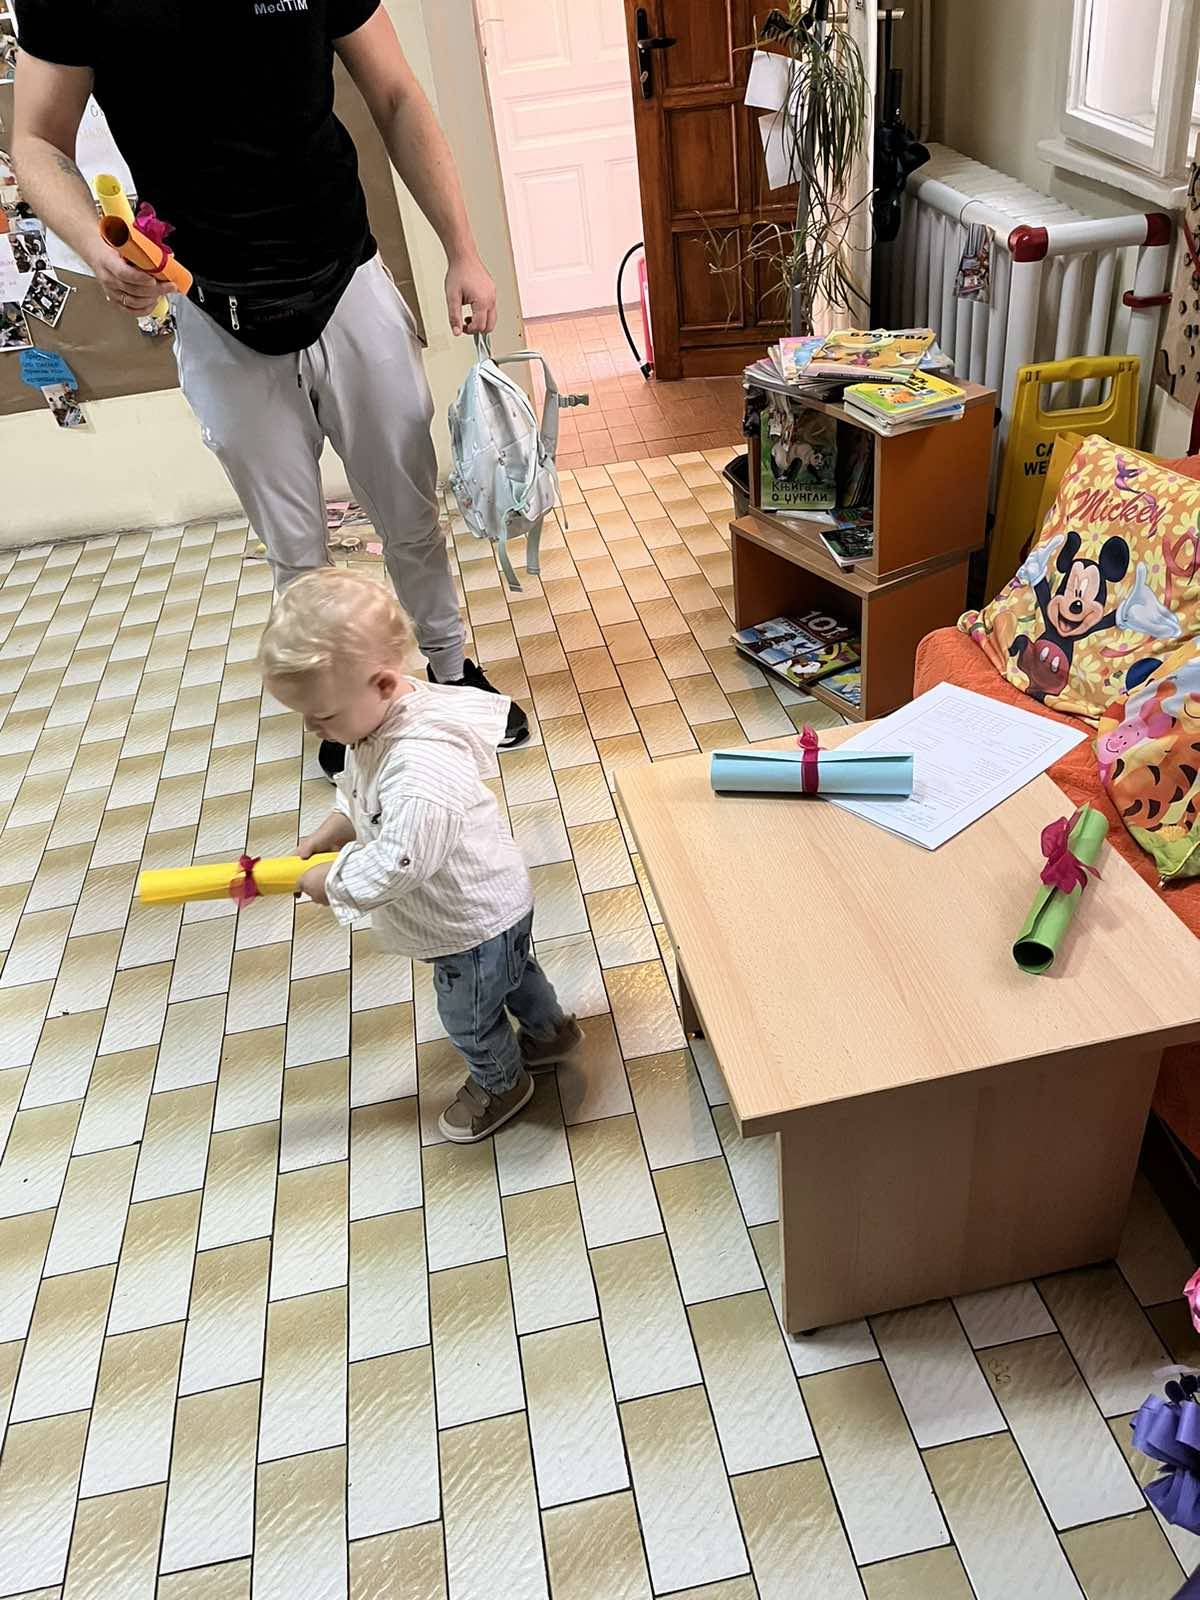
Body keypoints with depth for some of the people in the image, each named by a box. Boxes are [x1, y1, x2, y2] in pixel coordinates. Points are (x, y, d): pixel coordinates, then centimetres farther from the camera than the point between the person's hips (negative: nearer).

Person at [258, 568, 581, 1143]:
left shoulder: (422, 770, -42)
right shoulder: (380, 714, -11)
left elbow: (397, 864, -38)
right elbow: (361, 792, 9)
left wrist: (332, 882, -23)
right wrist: (330, 832, -3)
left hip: (475, 919, -8)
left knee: (467, 1016, 19)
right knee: (512, 973, 33)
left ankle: (500, 1084, 47)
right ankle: (550, 1031, 59)